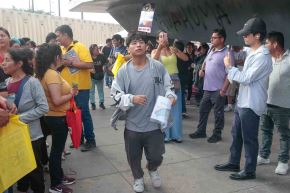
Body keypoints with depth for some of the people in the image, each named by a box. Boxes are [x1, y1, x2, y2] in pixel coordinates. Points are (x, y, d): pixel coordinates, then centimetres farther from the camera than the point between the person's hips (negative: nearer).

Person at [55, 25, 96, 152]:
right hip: (67, 88, 7)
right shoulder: (61, 49, 8)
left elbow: (89, 65, -21)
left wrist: (70, 62, -20)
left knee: (84, 114, 1)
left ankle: (90, 140, 13)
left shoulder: (80, 47, -11)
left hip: (80, 87, -7)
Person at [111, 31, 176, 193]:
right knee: (134, 157, 16)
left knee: (156, 156, 13)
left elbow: (167, 86, 5)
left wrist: (171, 96, -15)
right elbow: (116, 95, -5)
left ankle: (153, 169, 50)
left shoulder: (158, 67, -6)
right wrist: (132, 99, -22)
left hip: (154, 123, 0)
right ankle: (138, 177, 47)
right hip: (132, 125, 0)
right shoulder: (123, 71, -6)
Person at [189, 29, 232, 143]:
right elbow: (205, 62, 28)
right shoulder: (211, 50, 11)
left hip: (218, 90, -8)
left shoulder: (227, 53, -13)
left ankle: (217, 134, 19)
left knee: (218, 113, 5)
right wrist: (202, 70, 6)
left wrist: (223, 89, -19)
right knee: (203, 110, 14)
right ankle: (201, 131, 28)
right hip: (207, 88, 8)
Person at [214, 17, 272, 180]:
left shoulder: (262, 56, -20)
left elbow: (246, 79, -22)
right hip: (242, 101, 10)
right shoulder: (253, 53, 12)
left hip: (251, 104, -10)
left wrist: (230, 67, -13)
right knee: (236, 134, 18)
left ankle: (250, 171, 17)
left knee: (249, 138, 3)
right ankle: (234, 163, 32)